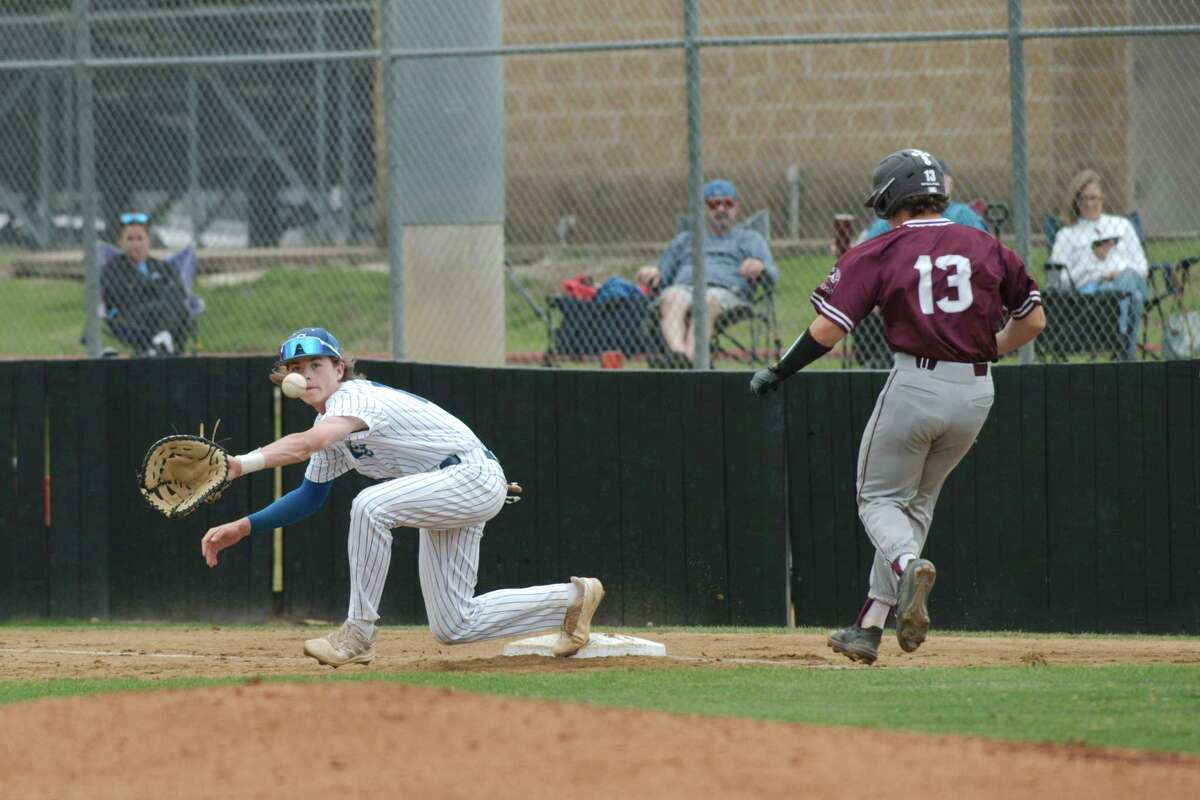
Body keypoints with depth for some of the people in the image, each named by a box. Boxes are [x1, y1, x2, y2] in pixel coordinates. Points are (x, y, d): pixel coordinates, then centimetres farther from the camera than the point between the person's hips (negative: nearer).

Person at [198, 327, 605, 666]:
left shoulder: (354, 398, -22)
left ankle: (358, 635, -24)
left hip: (476, 475, -11)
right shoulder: (329, 422, 7)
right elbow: (311, 495, 17)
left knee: (370, 506, -34)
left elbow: (307, 444, -42)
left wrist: (242, 464, -54)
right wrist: (244, 526, 6)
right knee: (453, 628, 9)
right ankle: (572, 599, 25)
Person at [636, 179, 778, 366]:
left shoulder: (750, 239, 30)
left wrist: (759, 267, -10)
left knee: (708, 301, -40)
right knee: (672, 297, -37)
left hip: (726, 292, -2)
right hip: (684, 287, 2)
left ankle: (690, 358, -63)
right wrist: (653, 273, 5)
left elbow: (772, 277, 15)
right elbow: (663, 276, 31)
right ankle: (677, 354, -63)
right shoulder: (685, 240, 38)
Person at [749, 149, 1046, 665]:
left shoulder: (878, 253, -3)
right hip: (975, 392, 4)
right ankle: (869, 628, 16)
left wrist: (776, 374, 4)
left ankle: (908, 565, -24)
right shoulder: (986, 248, 7)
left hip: (914, 386, -4)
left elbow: (827, 331, -9)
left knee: (879, 499, 11)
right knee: (918, 502, 19)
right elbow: (1033, 319, 12)